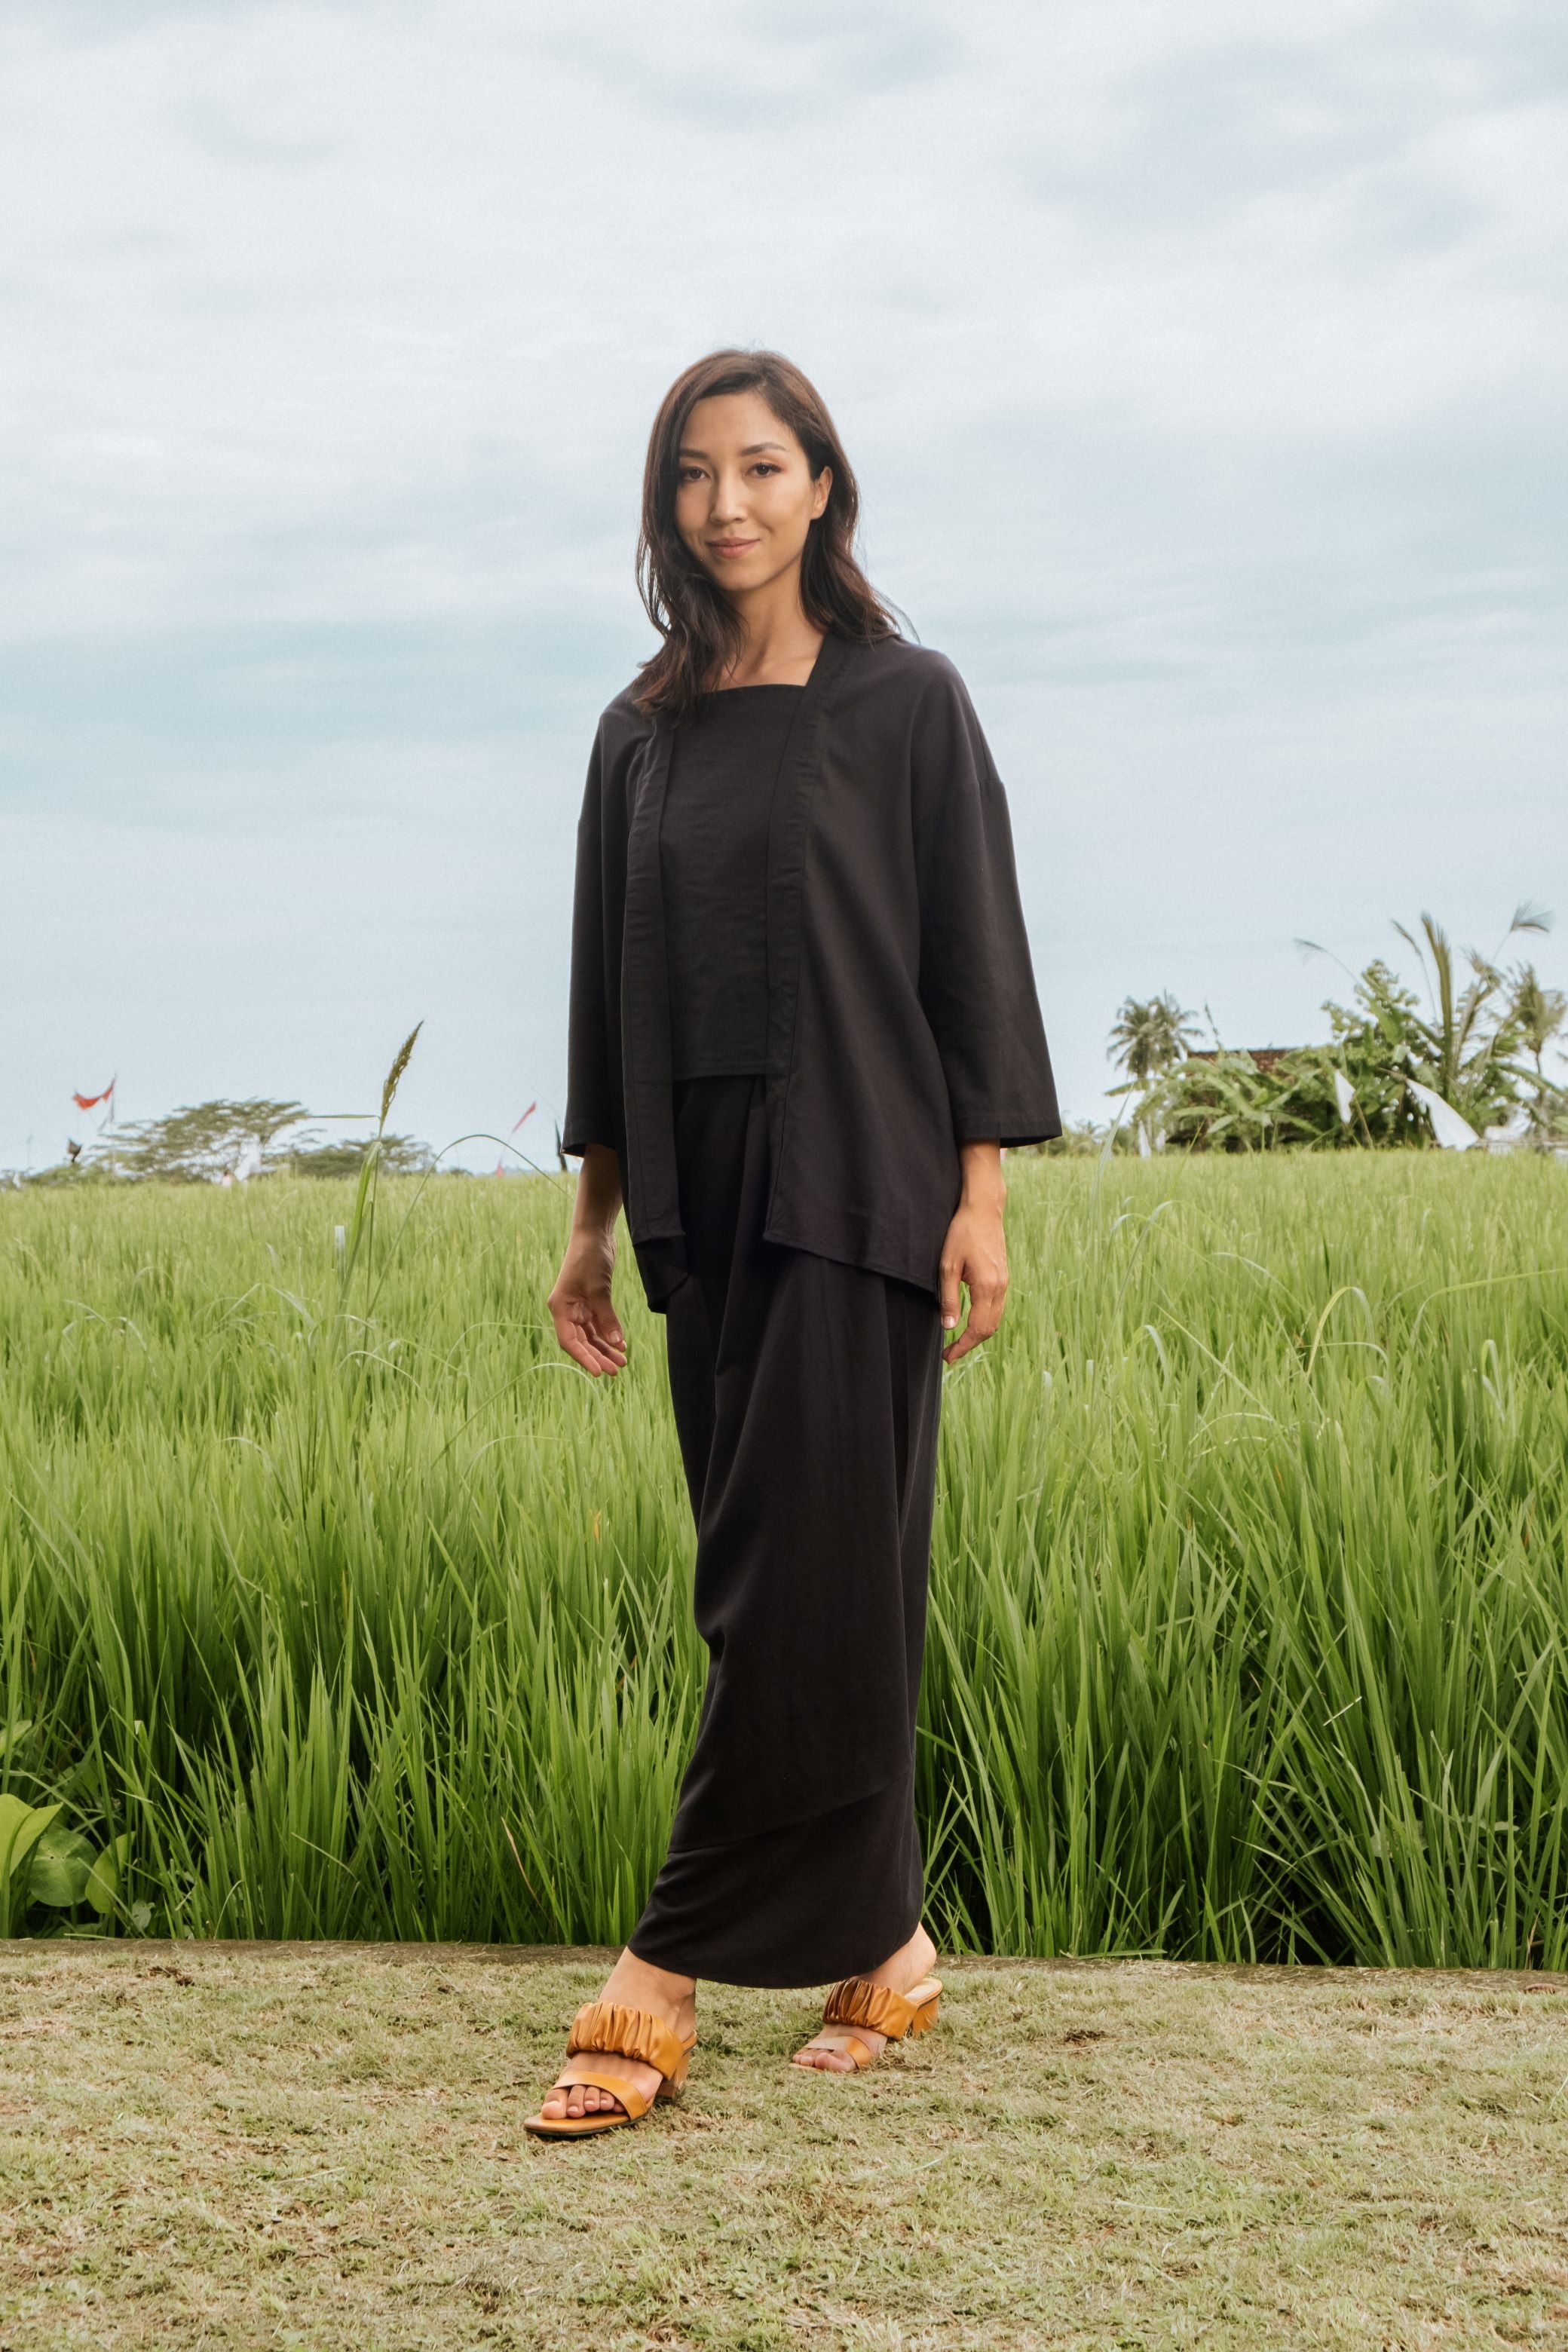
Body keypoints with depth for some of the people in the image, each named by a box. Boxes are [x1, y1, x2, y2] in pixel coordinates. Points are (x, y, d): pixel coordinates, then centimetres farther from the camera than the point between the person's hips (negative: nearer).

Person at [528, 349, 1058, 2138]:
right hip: (701, 1197, 5)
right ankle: (878, 1948, 16)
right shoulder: (644, 735, 12)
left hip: (854, 1187, -5)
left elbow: (971, 947, -3)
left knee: (807, 1578, -7)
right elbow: (610, 983, 14)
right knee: (778, 1583, 6)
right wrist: (593, 1218, 11)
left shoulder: (907, 704, 0)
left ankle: (667, 1984, -5)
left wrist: (982, 1197, -9)